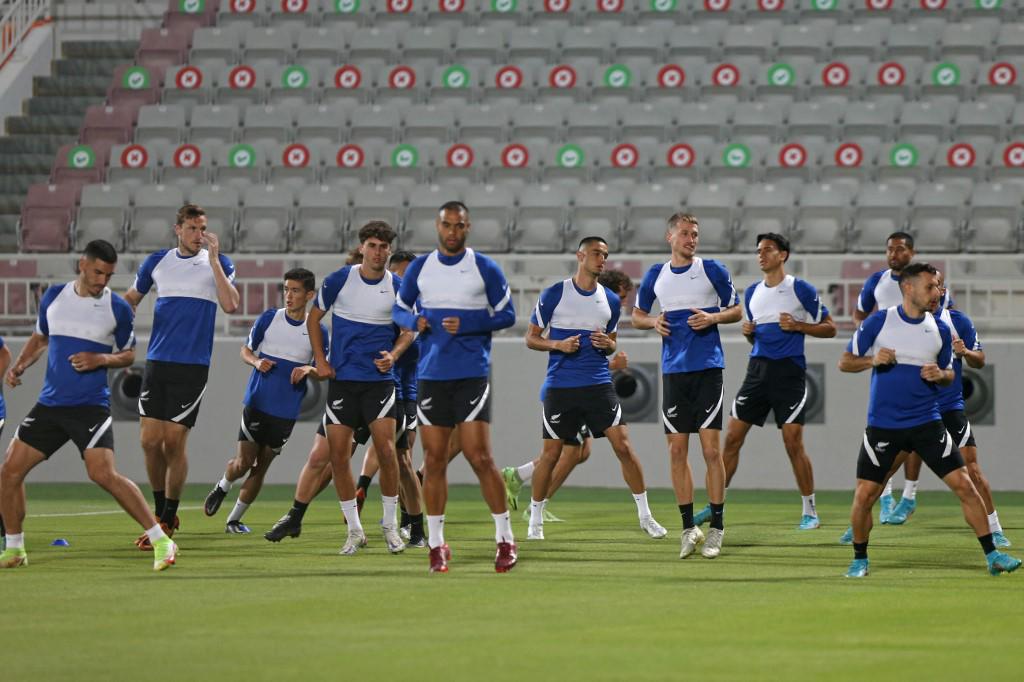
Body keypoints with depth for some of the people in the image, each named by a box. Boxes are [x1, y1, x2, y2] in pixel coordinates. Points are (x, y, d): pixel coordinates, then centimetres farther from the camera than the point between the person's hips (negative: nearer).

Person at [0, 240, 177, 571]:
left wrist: (100, 359, -13)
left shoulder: (117, 308, -3)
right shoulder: (54, 296, 7)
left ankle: (161, 541, -15)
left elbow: (128, 354, 7)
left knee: (104, 474, -20)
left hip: (91, 406, -4)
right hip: (49, 404, 4)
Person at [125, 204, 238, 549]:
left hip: (193, 365, -3)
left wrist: (213, 259, -15)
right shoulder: (157, 262, 9)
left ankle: (167, 520, 6)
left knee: (173, 443, -5)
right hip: (157, 362, 3)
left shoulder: (218, 263, 1)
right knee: (150, 441, -1)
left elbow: (230, 304, -15)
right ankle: (161, 512, 16)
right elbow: (130, 300, 21)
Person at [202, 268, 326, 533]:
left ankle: (235, 519, 20)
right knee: (243, 463, -7)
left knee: (260, 468, 6)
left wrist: (310, 370, -15)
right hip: (257, 402, -1)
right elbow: (246, 350, 10)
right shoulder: (269, 318, 0)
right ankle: (222, 488, 26)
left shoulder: (318, 331, 0)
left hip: (286, 412, 1)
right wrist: (256, 362, -12)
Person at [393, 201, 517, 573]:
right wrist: (412, 321, -6)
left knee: (479, 456, -8)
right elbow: (399, 308, 17)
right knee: (434, 459, 2)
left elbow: (507, 315, 1)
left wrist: (467, 324, -14)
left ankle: (505, 538, 2)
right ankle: (436, 543, 8)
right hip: (431, 375, 3)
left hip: (472, 375, -3)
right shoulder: (419, 268, 8)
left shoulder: (485, 268, 0)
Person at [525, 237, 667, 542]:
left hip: (599, 384, 2)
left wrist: (606, 344, -4)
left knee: (623, 445, -6)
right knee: (551, 452, 0)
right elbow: (531, 338, 3)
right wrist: (558, 345, -15)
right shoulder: (554, 294, -1)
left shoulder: (610, 300, 10)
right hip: (560, 387, -2)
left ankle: (645, 516, 3)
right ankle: (535, 521, 15)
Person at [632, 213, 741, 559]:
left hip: (707, 367, -3)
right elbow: (637, 315, 20)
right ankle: (689, 527, 10)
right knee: (676, 449, 2)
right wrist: (653, 322, -2)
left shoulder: (712, 270, 1)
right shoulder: (655, 276, 9)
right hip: (673, 371, 3)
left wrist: (713, 317, -11)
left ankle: (716, 527, 0)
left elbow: (736, 310, 8)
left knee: (711, 448, -7)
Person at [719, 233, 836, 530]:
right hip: (758, 369, 5)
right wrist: (748, 333, 2)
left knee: (793, 443, -8)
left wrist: (797, 325, -14)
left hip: (789, 372, -5)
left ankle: (810, 510, 3)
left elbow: (829, 328, -1)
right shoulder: (752, 293, 14)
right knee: (732, 438, 1)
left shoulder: (801, 289, -3)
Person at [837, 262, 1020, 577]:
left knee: (964, 485, -6)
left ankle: (992, 555, 1)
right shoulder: (878, 322, -4)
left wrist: (940, 374, -8)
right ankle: (859, 560, 17)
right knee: (864, 494, -5)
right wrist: (873, 360, -18)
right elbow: (845, 362, 1)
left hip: (927, 422, 2)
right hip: (883, 425, -2)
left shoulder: (941, 330, 3)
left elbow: (949, 373, 16)